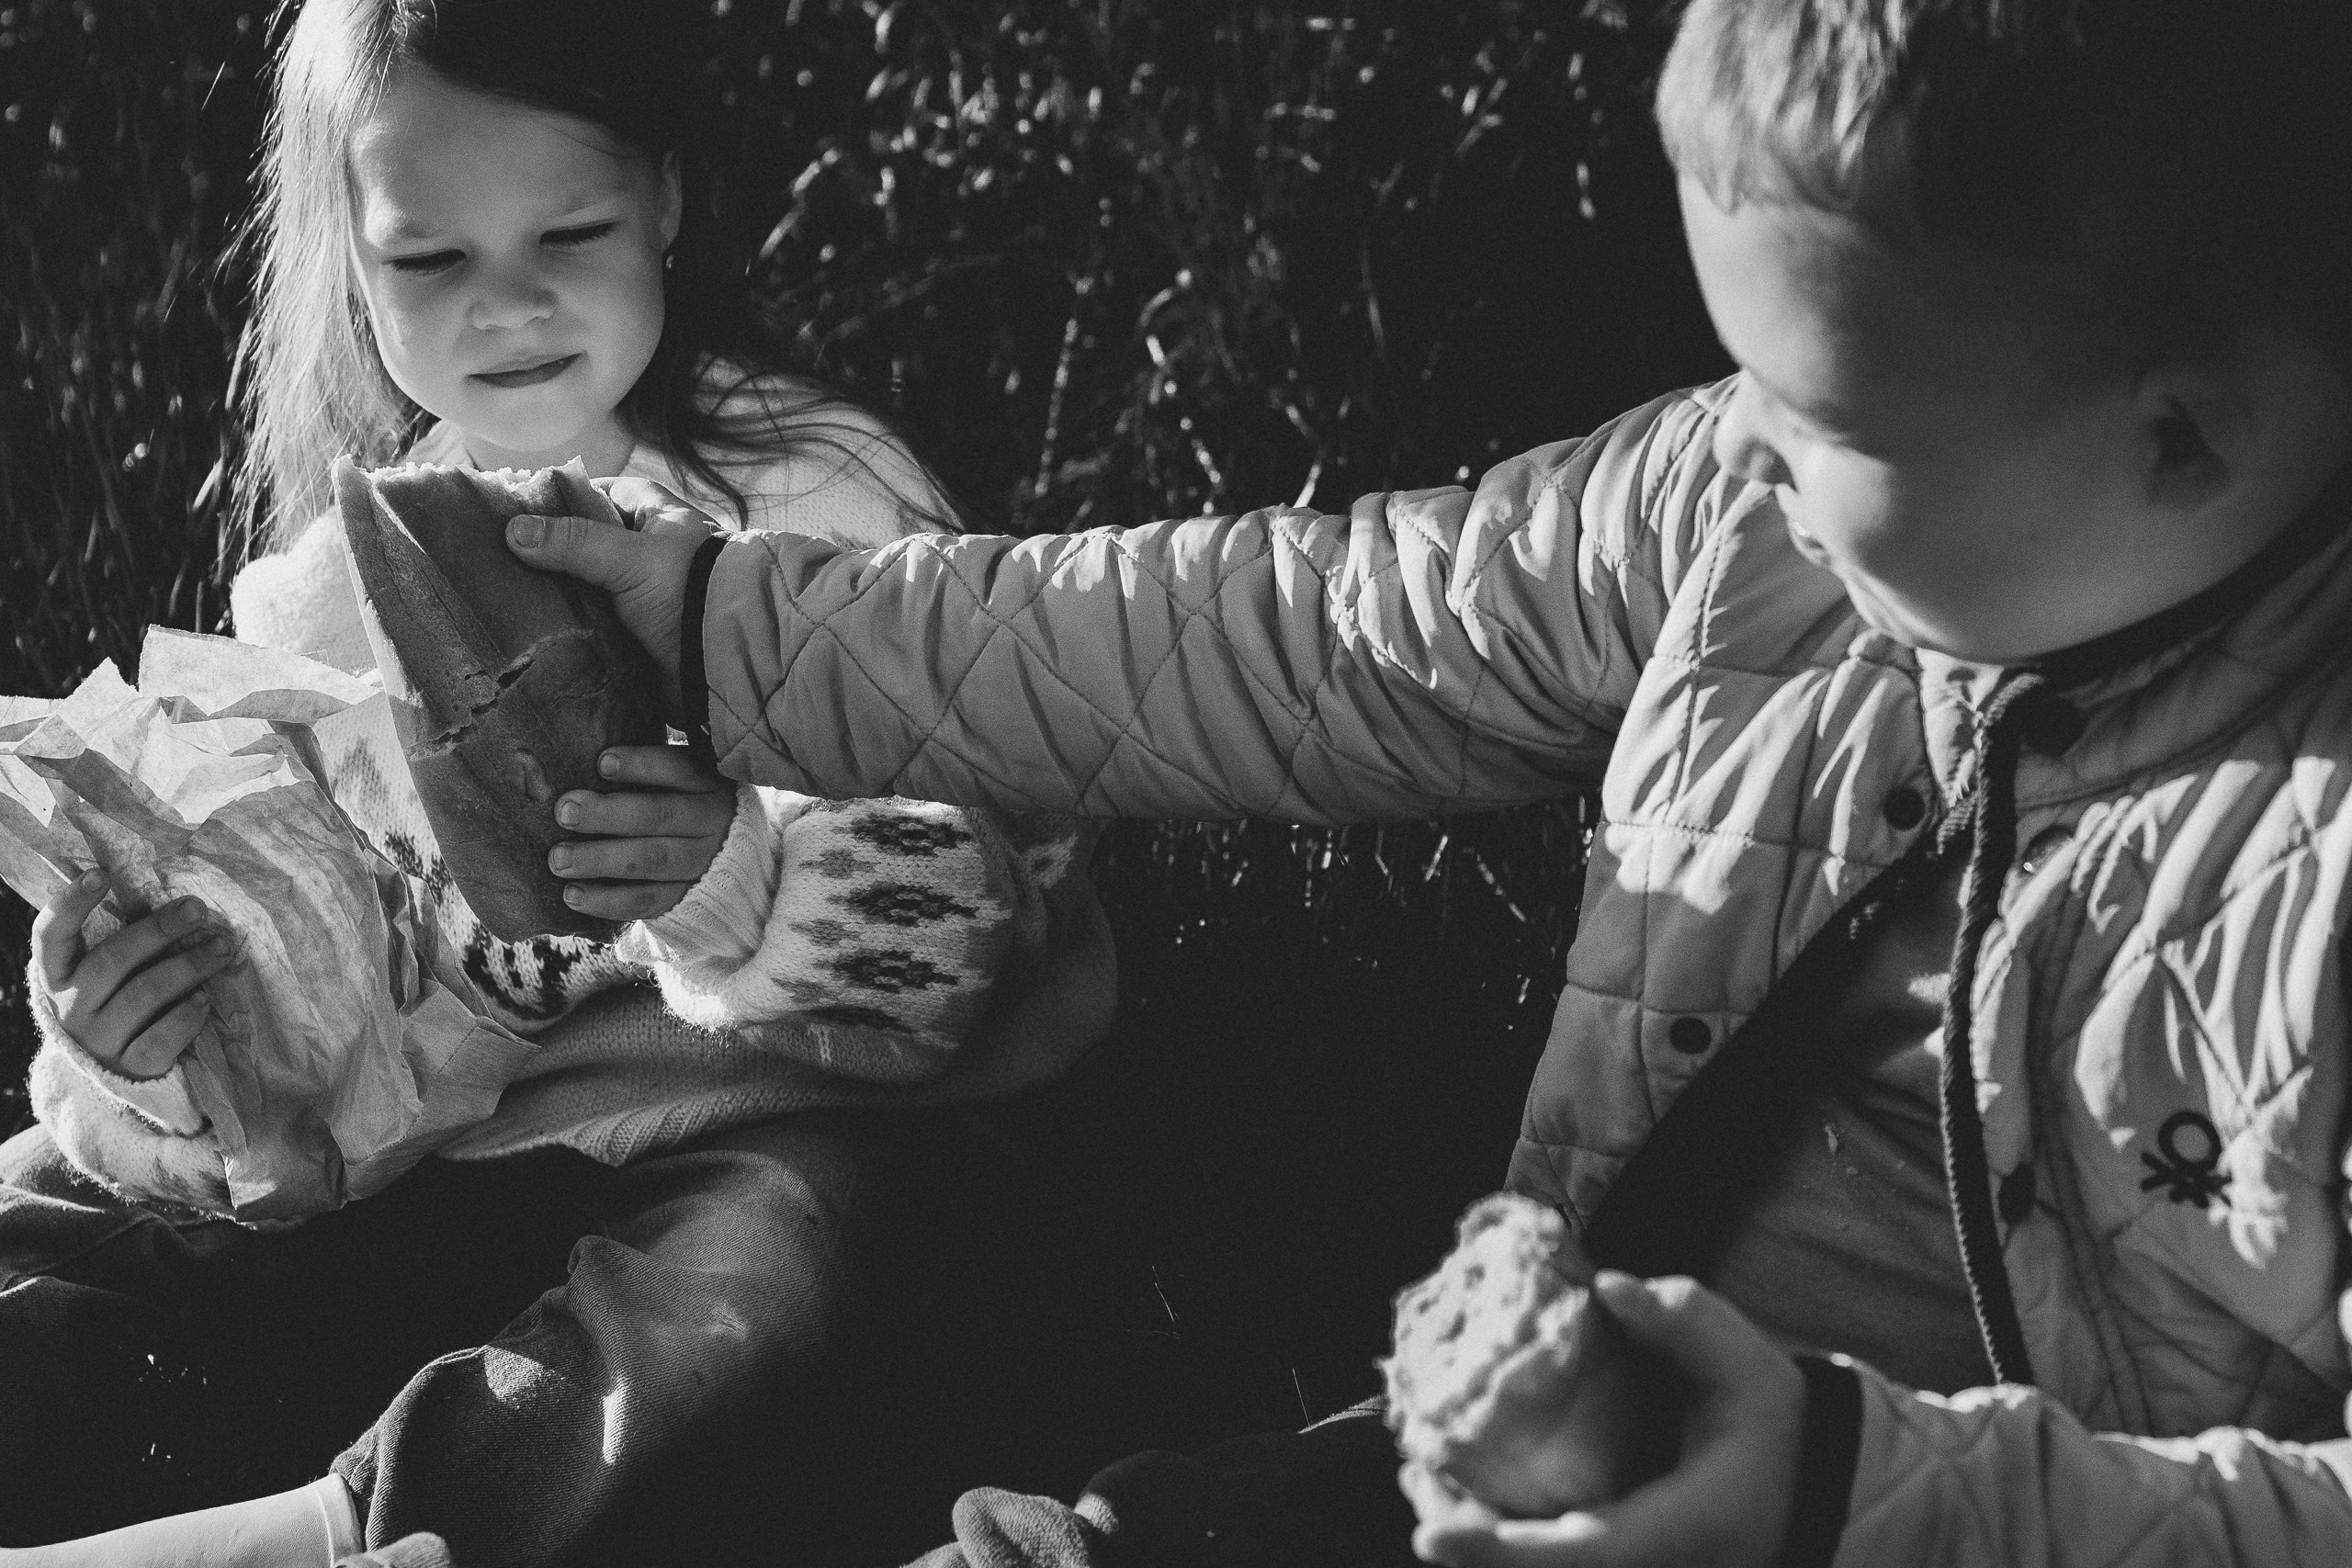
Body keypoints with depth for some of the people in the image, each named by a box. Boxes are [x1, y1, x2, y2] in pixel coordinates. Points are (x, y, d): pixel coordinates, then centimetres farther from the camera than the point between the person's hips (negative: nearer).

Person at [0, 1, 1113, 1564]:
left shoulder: (824, 494, 3)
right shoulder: (325, 590, 12)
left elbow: (960, 918, -4)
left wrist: (739, 885, -26)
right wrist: (144, 1063, -16)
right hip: (429, 1157, 3)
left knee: (720, 1367, -39)